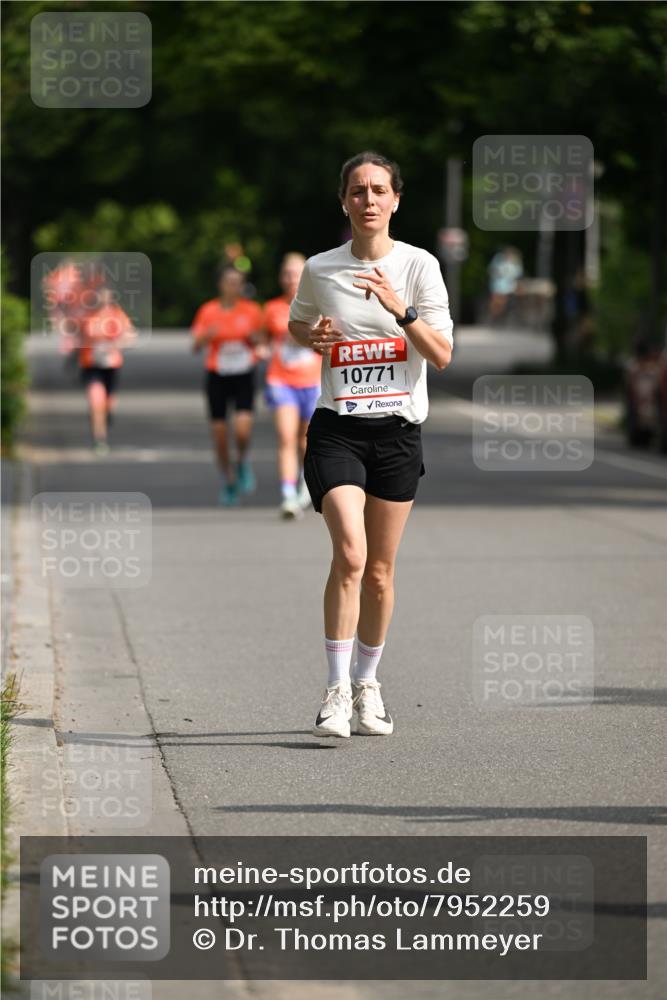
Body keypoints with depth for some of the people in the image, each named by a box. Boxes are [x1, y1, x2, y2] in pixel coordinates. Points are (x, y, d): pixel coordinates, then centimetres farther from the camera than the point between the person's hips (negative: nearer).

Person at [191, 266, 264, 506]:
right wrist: (206, 336, -25)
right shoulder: (208, 311, -1)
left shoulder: (252, 311, 1)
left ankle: (242, 462, 14)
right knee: (220, 435, 3)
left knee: (243, 430, -18)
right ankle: (228, 482, 23)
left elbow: (259, 343, 12)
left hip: (244, 377, 0)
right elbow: (195, 346, -5)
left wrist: (254, 339, -11)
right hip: (217, 377, 0)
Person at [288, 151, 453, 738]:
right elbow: (297, 324, 22)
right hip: (337, 429, -1)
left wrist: (400, 309, -21)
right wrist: (313, 336, 0)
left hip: (398, 430, 1)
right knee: (350, 553, -19)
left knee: (379, 569, 7)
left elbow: (443, 356, -7)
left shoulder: (419, 265, -2)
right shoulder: (320, 270, 2)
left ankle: (367, 684, 25)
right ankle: (336, 690, -14)